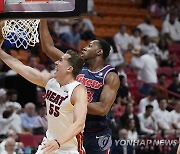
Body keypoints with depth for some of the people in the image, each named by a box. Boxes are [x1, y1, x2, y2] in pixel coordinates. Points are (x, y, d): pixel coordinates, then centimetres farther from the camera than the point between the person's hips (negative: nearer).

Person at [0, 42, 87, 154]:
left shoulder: (79, 91, -23)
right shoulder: (49, 80, -2)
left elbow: (79, 123, -36)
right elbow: (20, 67, 7)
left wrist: (58, 142, -48)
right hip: (50, 142, 7)